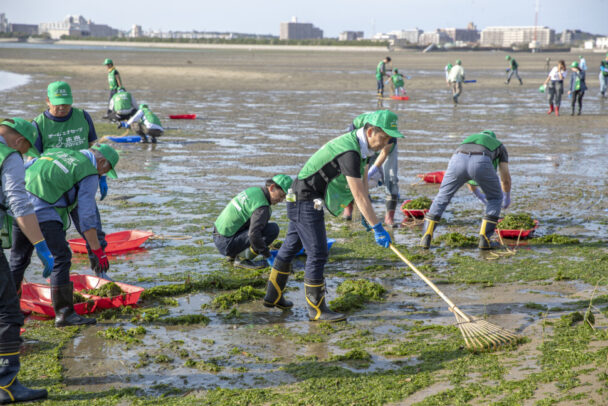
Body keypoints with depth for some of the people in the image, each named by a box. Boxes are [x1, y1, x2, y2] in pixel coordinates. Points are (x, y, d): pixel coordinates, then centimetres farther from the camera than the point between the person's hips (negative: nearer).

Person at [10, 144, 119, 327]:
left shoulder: (56, 152, 25)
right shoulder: (89, 175, 4)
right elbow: (86, 216, -2)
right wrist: (98, 251, 2)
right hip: (43, 211, -8)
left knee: (18, 259, 19)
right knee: (61, 257, -2)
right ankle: (64, 313, -4)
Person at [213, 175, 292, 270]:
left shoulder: (253, 190, 10)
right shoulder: (262, 207, -19)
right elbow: (254, 235, -29)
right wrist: (266, 253, -13)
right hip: (227, 244, -9)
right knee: (273, 229, -16)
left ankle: (233, 255, 17)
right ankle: (242, 258, -8)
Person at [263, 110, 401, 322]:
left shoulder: (360, 144, 5)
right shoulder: (349, 152, -27)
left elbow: (363, 179, 18)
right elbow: (359, 196, -28)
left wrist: (367, 215, 22)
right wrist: (377, 228, -25)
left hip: (303, 199, 11)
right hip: (306, 200, -11)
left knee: (291, 246, 19)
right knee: (317, 254, -8)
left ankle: (273, 296, 31)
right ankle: (316, 310, 0)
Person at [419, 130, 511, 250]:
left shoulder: (468, 140, 46)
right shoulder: (500, 146, 39)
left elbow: (467, 174, 53)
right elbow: (506, 178, 36)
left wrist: (477, 194, 68)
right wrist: (507, 198, 54)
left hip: (458, 160, 2)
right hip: (480, 164, -2)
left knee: (442, 197, 22)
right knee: (495, 198, 24)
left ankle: (426, 238, 14)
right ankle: (484, 239, 15)